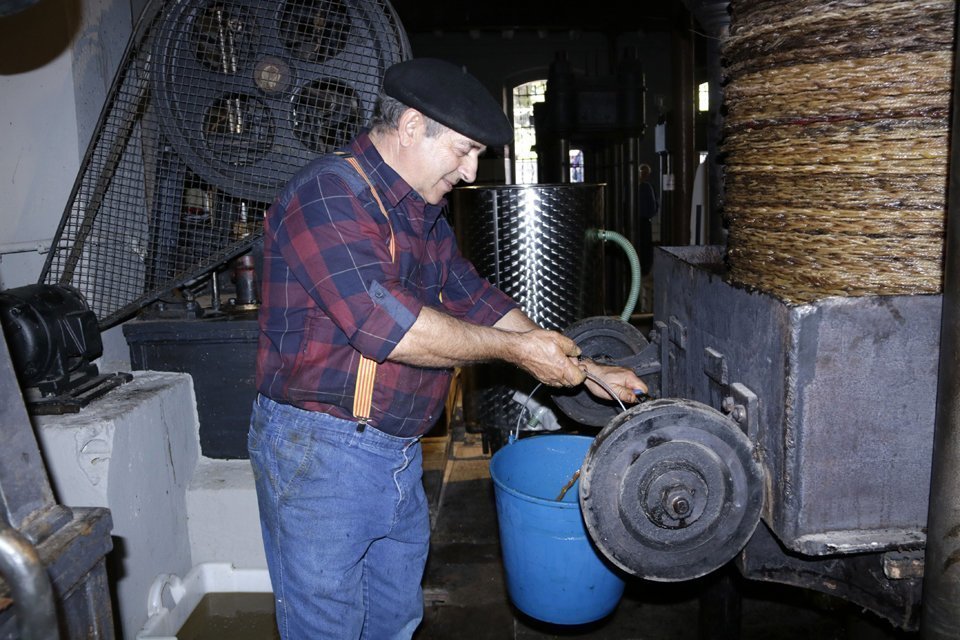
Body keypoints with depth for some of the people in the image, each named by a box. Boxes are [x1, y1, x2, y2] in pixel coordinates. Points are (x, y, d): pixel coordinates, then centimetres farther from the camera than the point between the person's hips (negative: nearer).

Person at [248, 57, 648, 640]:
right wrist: (513, 348, -18)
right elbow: (386, 323, -27)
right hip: (319, 453, -8)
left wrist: (583, 370, 10)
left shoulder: (423, 215, 13)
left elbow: (475, 299, 15)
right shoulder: (328, 194, -17)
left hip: (401, 455, 9)